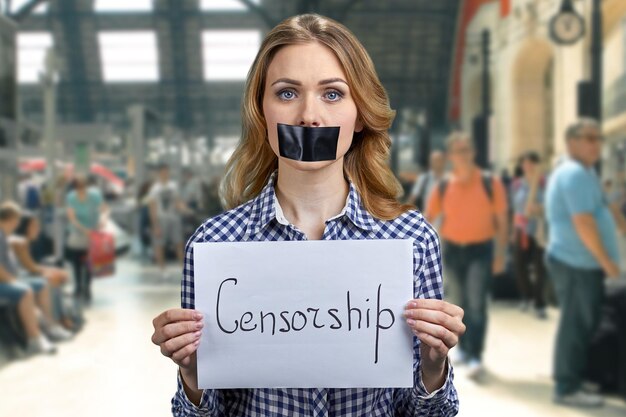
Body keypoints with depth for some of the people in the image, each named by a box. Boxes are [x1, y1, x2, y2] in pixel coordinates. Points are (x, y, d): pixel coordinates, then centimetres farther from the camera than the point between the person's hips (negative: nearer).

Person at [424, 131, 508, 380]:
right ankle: (463, 348, 30)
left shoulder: (491, 184, -9)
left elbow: (501, 221, -4)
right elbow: (428, 220, 5)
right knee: (458, 303, 14)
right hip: (452, 249, 3)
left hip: (480, 249, -3)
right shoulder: (443, 187, -2)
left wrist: (500, 255, -7)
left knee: (476, 304, -12)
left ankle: (475, 358, -12)